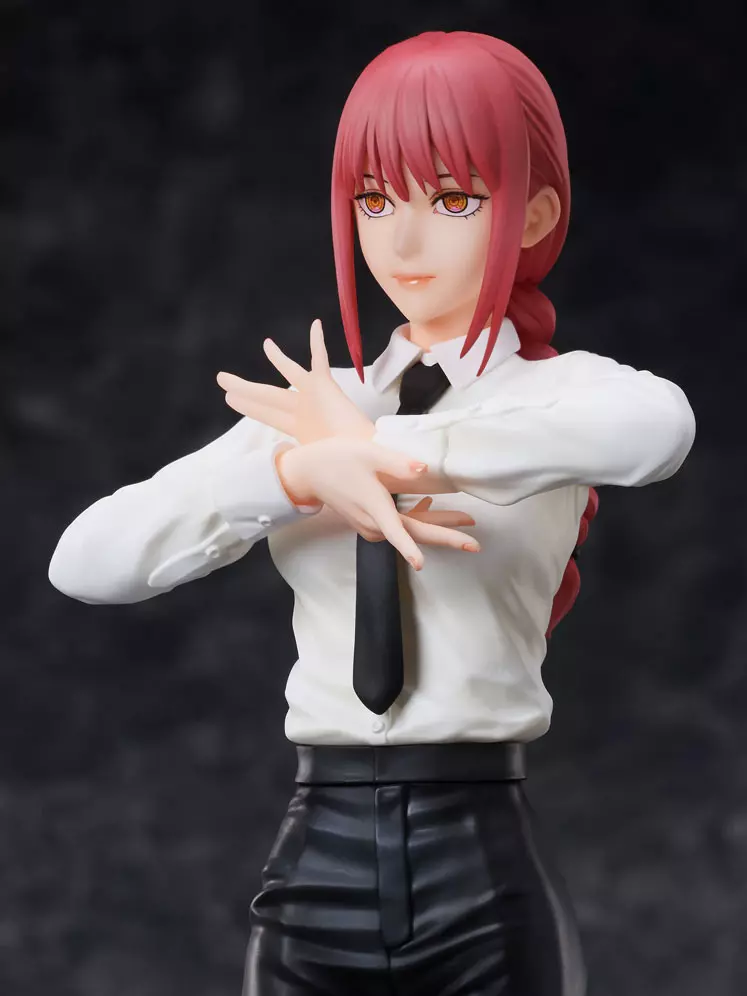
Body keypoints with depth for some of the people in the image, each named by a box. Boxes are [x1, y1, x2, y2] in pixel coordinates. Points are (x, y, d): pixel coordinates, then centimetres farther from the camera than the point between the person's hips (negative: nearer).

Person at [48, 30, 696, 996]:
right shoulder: (309, 408, 9)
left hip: (485, 869, -3)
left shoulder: (554, 389, 1)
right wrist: (303, 471, -16)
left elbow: (658, 426, -26)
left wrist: (382, 446, -18)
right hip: (316, 868, 3)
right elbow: (85, 561, -2)